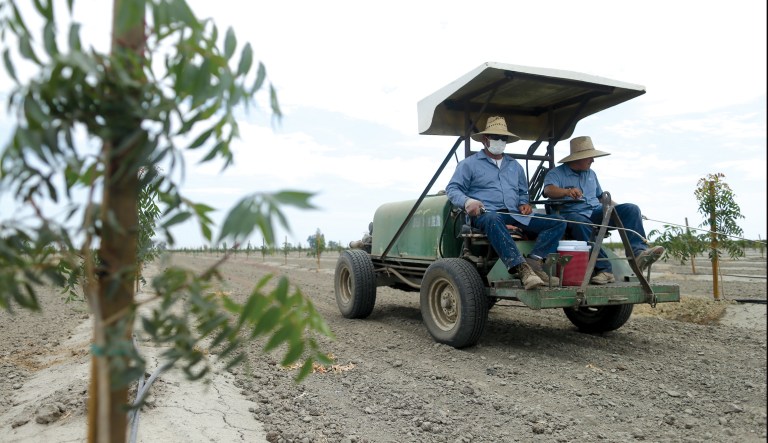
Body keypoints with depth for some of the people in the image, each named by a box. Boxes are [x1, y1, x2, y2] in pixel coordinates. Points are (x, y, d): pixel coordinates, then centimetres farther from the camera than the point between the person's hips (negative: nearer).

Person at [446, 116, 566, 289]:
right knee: (492, 220, -44)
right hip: (486, 213, -5)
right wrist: (467, 201, -18)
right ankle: (521, 268, -52)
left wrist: (524, 203, 11)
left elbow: (523, 192, 35)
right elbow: (452, 188, 3)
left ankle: (533, 261, -29)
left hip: (515, 215, 6)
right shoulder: (469, 163, 11)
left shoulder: (515, 165, 27)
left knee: (558, 222, -12)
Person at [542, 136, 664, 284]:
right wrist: (567, 191, -37)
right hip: (573, 214, -6)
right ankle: (604, 269, -44)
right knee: (579, 222, -41)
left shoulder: (591, 173, 26)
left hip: (597, 212, 6)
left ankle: (638, 251, -33)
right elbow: (549, 190, -17)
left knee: (631, 209, -14)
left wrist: (616, 209, 18)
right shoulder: (556, 173, 4)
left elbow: (601, 196, 31)